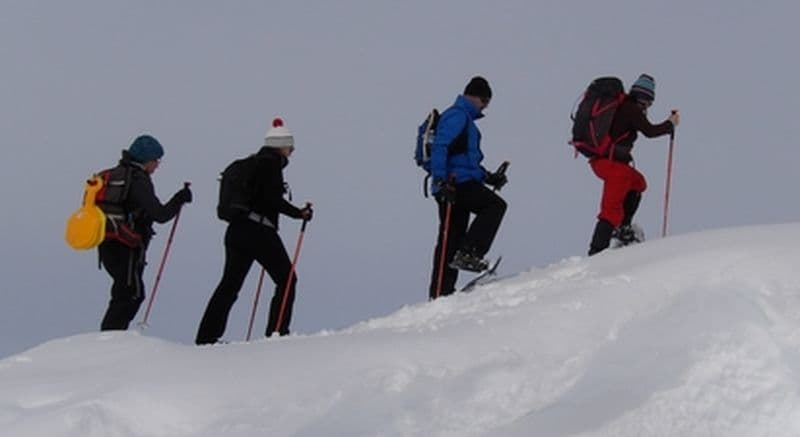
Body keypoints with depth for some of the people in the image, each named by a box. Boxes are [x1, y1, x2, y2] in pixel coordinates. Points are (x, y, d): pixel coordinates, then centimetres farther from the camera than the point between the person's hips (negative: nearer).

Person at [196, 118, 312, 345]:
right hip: (259, 230, -9)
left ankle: (206, 336, 7)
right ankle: (277, 332, -6)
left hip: (236, 230, 9)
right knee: (286, 279, 0)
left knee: (229, 283, 10)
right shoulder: (272, 163, -7)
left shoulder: (253, 162, 20)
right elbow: (272, 198, -17)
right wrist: (298, 213, -13)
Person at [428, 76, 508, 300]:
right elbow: (440, 148, -19)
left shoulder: (465, 119, 26)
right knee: (495, 205, -16)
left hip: (462, 183, 10)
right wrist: (441, 180, -26)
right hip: (455, 184, -10)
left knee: (451, 238, 8)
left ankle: (441, 292, 8)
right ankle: (467, 253, -22)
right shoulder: (457, 116, -7)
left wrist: (488, 177, 23)